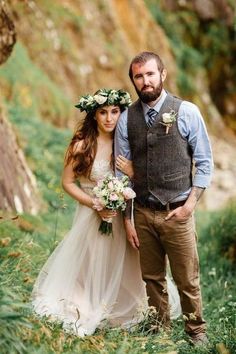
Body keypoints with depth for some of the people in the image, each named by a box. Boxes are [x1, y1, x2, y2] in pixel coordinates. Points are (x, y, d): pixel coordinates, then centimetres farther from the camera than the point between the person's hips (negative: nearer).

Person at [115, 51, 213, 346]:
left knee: (187, 280, 4)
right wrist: (127, 219, 4)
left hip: (177, 212, -2)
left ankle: (196, 331, 24)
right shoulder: (126, 119, 3)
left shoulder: (187, 112, -4)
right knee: (152, 278, 13)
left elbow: (204, 162, -1)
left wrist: (189, 205, -9)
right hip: (143, 213, 3)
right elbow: (122, 172, 5)